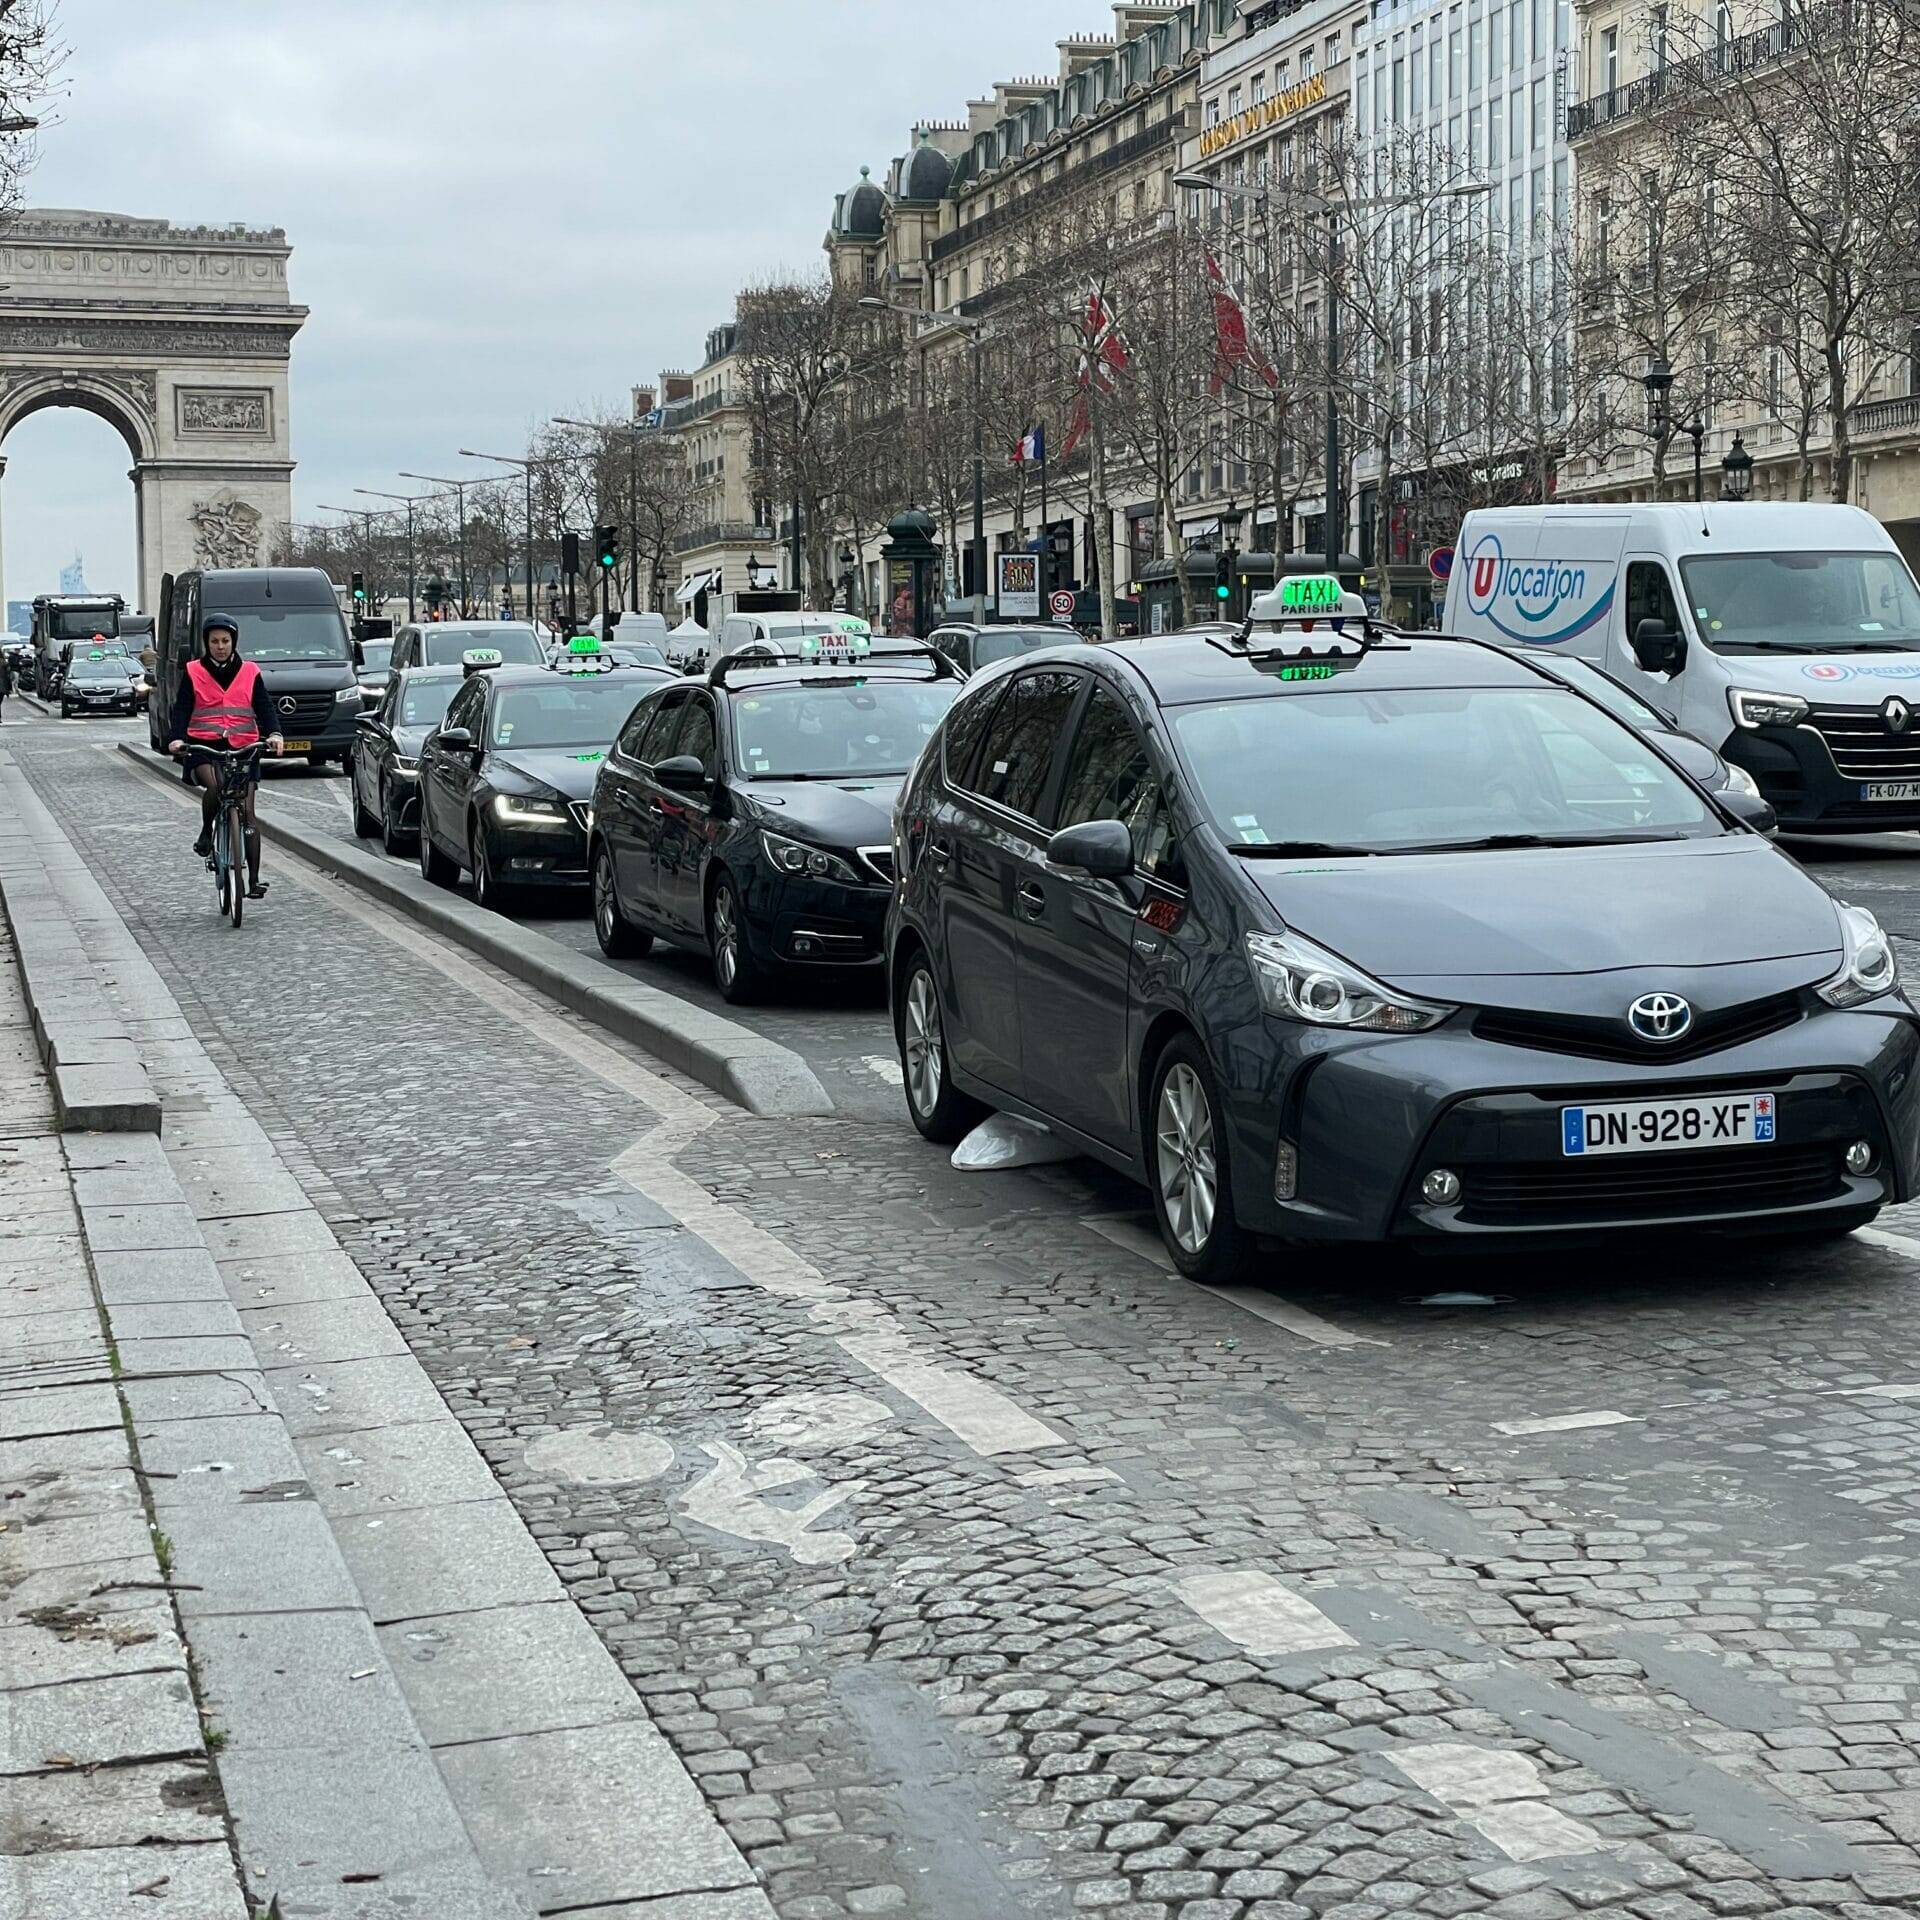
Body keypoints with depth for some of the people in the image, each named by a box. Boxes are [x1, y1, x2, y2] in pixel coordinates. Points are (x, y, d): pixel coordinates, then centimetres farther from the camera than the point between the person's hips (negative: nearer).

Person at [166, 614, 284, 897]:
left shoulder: (249, 673, 9)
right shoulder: (193, 673, 7)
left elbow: (264, 707, 1)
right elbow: (181, 709, -1)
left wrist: (273, 734, -19)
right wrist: (176, 738, -20)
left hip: (242, 748, 1)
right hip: (203, 747, -1)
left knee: (247, 813, -5)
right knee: (214, 786, -32)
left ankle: (254, 878, -2)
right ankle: (206, 833, -3)